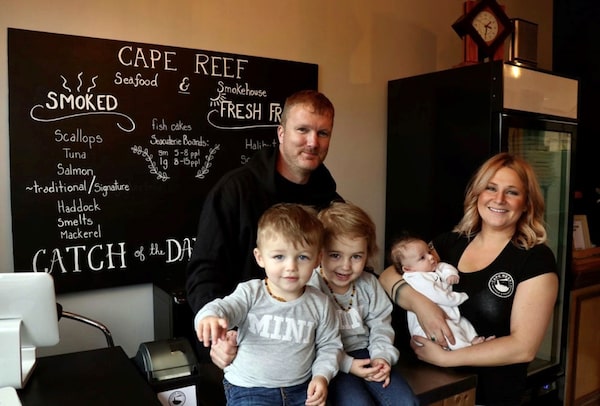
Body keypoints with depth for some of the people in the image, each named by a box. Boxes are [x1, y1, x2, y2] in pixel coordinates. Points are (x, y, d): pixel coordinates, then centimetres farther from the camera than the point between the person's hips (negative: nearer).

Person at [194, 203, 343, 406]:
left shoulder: (319, 303, -3)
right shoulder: (250, 293, -10)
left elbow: (329, 344, 8)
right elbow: (225, 307, -25)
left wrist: (322, 375, -6)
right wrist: (210, 317, -48)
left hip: (301, 389, 3)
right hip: (248, 389, -2)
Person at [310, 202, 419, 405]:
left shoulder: (368, 284, 2)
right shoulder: (310, 287, -17)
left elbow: (381, 325, 9)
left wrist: (382, 356, -9)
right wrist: (347, 364, -21)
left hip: (364, 352, 6)